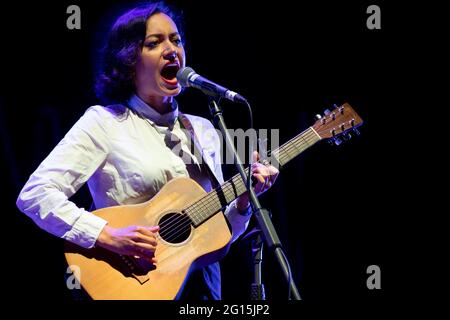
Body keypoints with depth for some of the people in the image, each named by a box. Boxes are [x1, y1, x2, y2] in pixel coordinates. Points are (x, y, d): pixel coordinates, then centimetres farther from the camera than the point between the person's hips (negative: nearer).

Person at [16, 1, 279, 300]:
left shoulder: (203, 130, 16)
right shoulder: (104, 122, 0)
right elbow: (34, 195, -11)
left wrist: (243, 200, 0)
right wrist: (108, 236, -19)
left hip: (201, 285, 4)